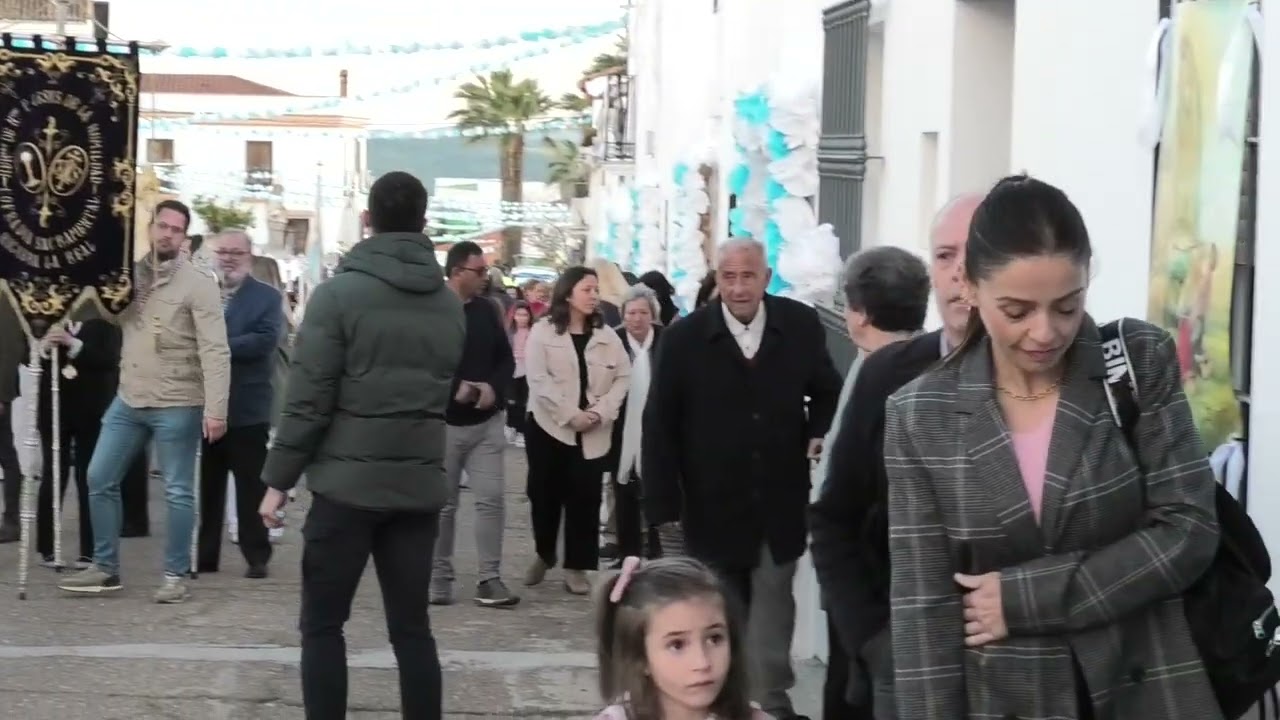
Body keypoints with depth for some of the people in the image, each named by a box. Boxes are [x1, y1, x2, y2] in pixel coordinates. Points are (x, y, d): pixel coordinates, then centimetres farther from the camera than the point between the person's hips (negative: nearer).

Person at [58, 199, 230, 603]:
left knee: (178, 492, 2)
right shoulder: (131, 273, 7)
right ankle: (105, 569, 20)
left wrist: (215, 409, -24)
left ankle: (175, 576, 12)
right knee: (100, 479, 8)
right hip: (128, 400, 6)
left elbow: (214, 351, -16)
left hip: (177, 406, -6)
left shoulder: (199, 282, -10)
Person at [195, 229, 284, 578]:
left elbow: (265, 340, -15)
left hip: (246, 409, -3)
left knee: (251, 487, 3)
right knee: (206, 486, 9)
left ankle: (257, 556, 9)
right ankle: (204, 555, 16)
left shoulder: (267, 297, 1)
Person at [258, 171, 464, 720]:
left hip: (348, 482, -4)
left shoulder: (339, 293, -8)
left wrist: (279, 478, -3)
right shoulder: (451, 304, 8)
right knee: (411, 627, 9)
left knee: (322, 625, 5)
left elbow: (308, 399, -10)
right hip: (420, 485, 4)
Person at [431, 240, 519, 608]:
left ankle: (489, 578, 3)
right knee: (443, 504, 4)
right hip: (443, 422, -4)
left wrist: (494, 388, -8)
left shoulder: (487, 310, 7)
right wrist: (454, 389, -21)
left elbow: (506, 359, 12)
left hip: (487, 422, 4)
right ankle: (439, 577, 14)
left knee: (492, 498, -1)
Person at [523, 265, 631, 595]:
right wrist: (571, 415, -17)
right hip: (549, 426, -2)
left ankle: (576, 567, 4)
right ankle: (544, 555, 25)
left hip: (593, 431, 2)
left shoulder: (607, 336, 8)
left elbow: (623, 377, 2)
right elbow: (538, 379, -10)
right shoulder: (543, 331, -1)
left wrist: (599, 412, -12)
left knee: (585, 498, -3)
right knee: (544, 494, 4)